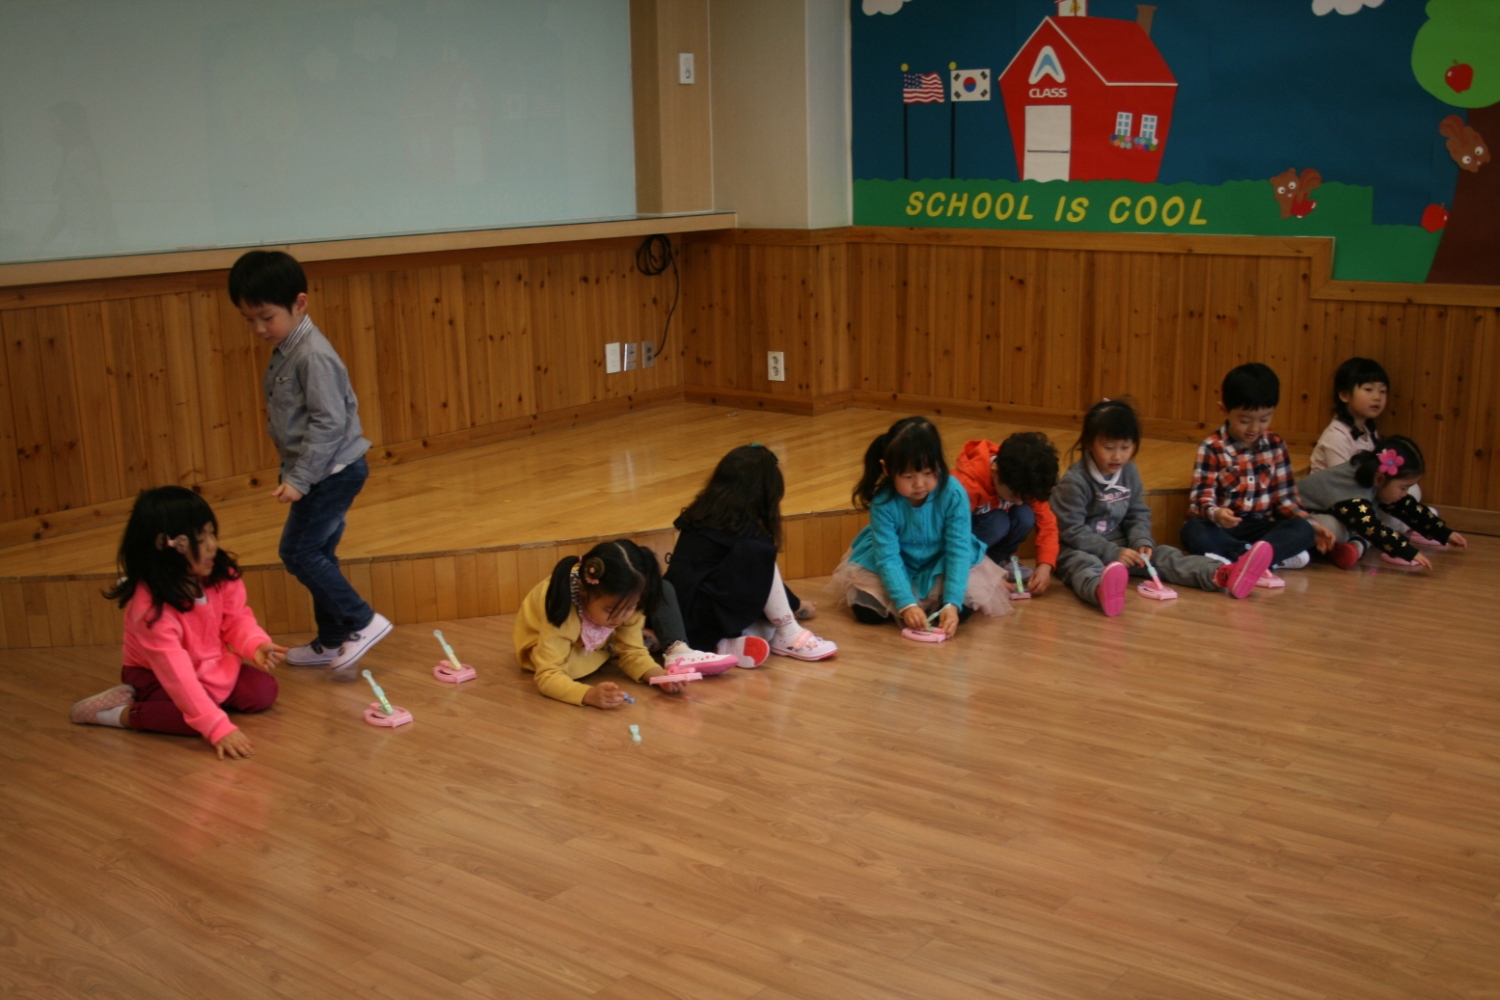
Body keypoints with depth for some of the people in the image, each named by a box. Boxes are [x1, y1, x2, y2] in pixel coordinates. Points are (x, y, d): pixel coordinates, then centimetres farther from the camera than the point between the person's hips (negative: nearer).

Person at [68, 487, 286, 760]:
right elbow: (177, 675, -40)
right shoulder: (150, 607, -35)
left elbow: (236, 618, -1)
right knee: (196, 718, -33)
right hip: (158, 677, -8)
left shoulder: (220, 574, -16)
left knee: (264, 691, -9)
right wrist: (218, 728, -47)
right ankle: (123, 713, -8)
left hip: (211, 666, 8)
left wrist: (256, 645, -25)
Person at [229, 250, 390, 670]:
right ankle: (331, 642, 25)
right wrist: (294, 473, 15)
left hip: (335, 472, -10)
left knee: (298, 551, -6)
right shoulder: (285, 351, 9)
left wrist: (300, 479, -22)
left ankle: (362, 621, 0)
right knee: (317, 553, 15)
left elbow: (328, 423, -23)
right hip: (327, 473, 10)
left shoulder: (313, 355, -20)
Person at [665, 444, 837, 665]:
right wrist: (796, 605, 21)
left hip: (682, 615, 9)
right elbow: (766, 576, 3)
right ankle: (789, 637, -9)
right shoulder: (744, 527, -11)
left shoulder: (702, 512, 12)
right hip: (698, 618, -9)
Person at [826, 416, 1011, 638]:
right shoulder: (883, 502, -26)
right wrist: (906, 604, -39)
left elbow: (958, 550, -27)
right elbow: (887, 557, -26)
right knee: (866, 610, -21)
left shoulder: (953, 494, -27)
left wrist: (951, 603, -37)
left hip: (940, 565, 0)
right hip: (899, 567, 0)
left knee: (962, 607, -26)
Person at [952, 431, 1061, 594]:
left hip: (988, 519, 6)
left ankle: (998, 559, -3)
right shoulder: (967, 483, -37)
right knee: (998, 523, -34)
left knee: (1025, 516, -25)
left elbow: (1047, 523, -15)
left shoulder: (1022, 484, -20)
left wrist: (1045, 565, -30)